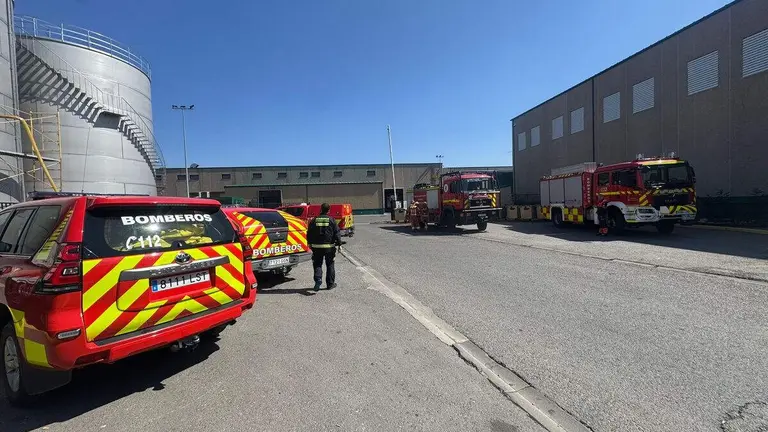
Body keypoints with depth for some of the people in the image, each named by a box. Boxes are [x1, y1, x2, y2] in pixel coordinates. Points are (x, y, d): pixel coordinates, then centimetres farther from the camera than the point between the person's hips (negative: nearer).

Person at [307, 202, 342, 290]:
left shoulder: (314, 220, 1)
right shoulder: (332, 220, -4)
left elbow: (309, 234, 8)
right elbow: (337, 233, -5)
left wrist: (310, 244, 20)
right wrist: (339, 243, 4)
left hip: (317, 247, 1)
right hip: (329, 246, -1)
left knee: (317, 264, 11)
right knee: (330, 265, 11)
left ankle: (318, 279, -12)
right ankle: (330, 283, 16)